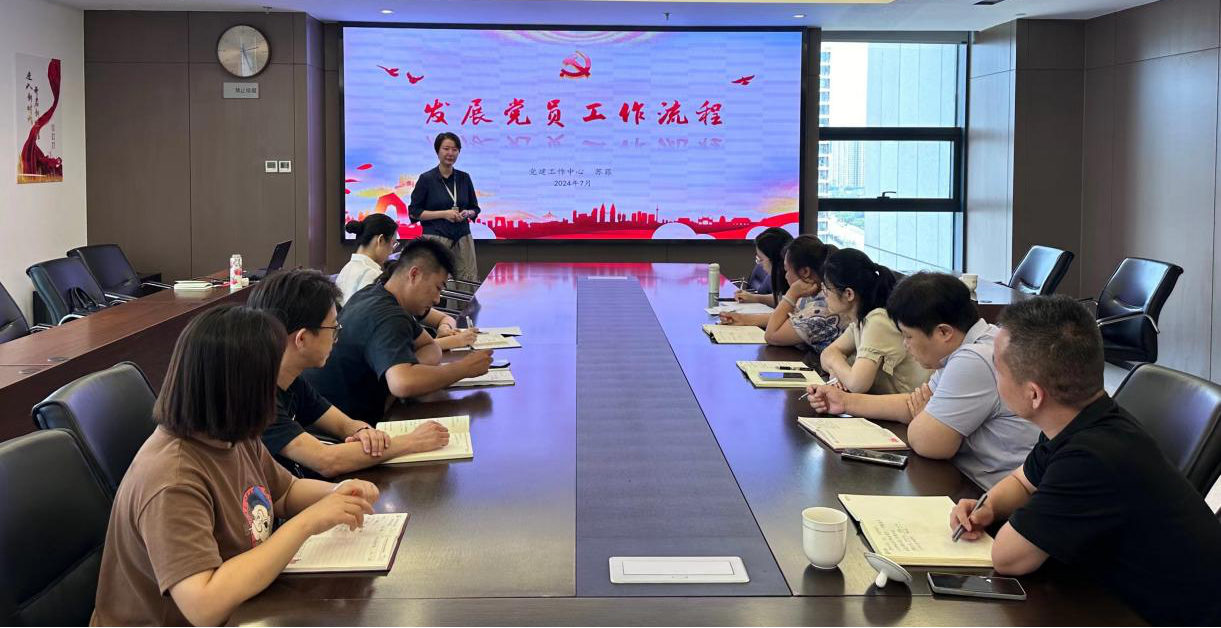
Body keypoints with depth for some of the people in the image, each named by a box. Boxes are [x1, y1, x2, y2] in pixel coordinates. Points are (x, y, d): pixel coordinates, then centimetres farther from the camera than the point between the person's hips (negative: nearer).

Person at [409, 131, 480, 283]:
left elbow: (475, 208, 19)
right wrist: (444, 214, -11)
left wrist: (467, 213, -4)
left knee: (468, 283, -5)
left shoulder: (464, 178, 10)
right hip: (436, 238, -4)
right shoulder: (426, 179, -1)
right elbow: (414, 212, -2)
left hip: (462, 239, 4)